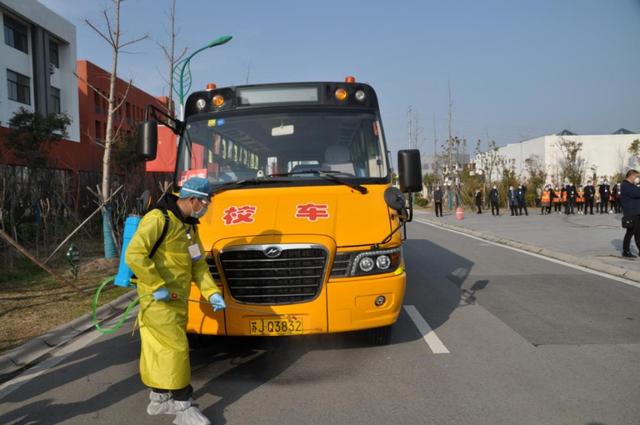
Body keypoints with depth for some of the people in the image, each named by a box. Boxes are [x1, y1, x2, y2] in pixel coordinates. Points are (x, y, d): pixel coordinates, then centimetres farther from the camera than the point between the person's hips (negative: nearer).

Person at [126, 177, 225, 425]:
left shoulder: (189, 226, 11)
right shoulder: (158, 219, -19)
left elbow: (198, 264, 12)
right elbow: (134, 255, -27)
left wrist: (212, 292, 0)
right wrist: (158, 287, -24)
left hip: (177, 301, 9)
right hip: (158, 300, -9)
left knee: (159, 349, 18)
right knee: (176, 349, -5)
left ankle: (158, 399, 30)